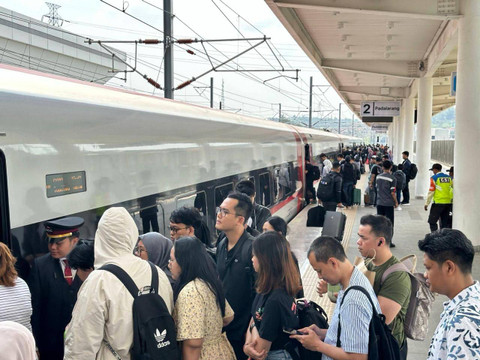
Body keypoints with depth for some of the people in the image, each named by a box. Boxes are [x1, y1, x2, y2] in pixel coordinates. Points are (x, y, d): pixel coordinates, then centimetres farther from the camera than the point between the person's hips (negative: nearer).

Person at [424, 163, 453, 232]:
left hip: (438, 203, -6)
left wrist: (426, 204, -5)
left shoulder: (434, 178, -6)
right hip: (448, 203, 6)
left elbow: (431, 192, -8)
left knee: (432, 221, 0)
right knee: (444, 222, 13)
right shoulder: (449, 178, 10)